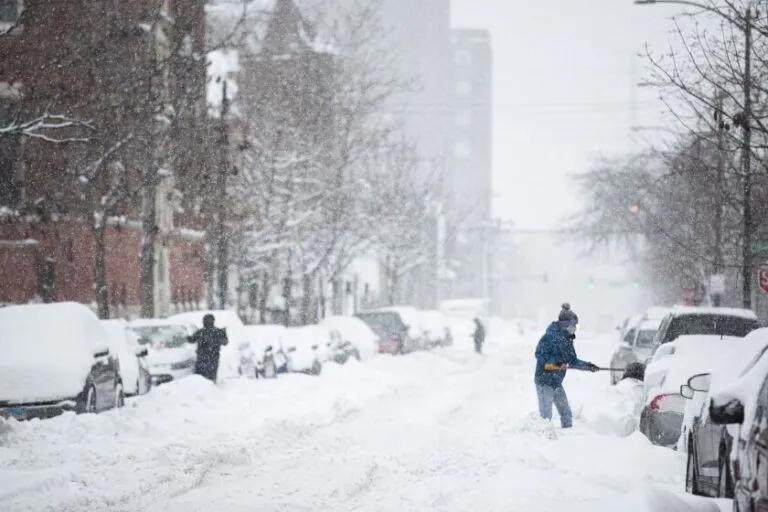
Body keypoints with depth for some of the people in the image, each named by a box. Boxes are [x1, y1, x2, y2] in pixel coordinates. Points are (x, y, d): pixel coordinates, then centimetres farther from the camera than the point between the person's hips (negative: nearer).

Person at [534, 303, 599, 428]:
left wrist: (588, 366, 12)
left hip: (557, 383, 8)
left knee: (566, 414, 12)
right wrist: (555, 362, -30)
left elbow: (572, 361, 17)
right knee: (546, 416, -7)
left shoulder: (567, 340, 9)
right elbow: (539, 355, -21)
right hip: (544, 381, -8)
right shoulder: (550, 336, -15)